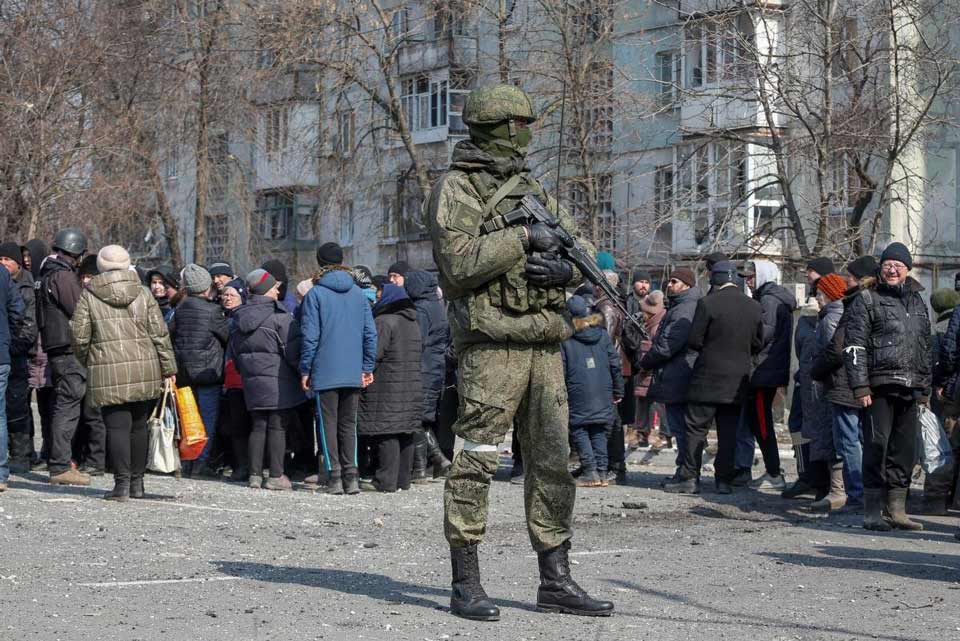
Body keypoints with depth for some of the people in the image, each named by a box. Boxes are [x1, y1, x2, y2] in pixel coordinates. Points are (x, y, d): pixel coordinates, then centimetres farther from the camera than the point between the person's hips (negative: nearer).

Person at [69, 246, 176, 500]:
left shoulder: (89, 297, 0)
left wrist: (86, 362, 18)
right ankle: (137, 482, 18)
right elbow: (160, 334, 3)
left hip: (108, 373, -3)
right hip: (145, 371, 3)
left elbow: (79, 337, 0)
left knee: (117, 427, -2)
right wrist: (169, 369, 8)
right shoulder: (143, 293, 5)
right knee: (139, 426, 13)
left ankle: (122, 482, -9)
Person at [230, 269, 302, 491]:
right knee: (278, 426, -2)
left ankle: (255, 474, 9)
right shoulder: (279, 315, -12)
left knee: (258, 426, 11)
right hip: (278, 379, -6)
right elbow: (293, 348, -13)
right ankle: (276, 475, -3)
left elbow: (234, 350, 16)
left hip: (252, 379, 6)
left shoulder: (239, 317, 10)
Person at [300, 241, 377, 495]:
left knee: (328, 423, 3)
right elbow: (370, 333, 6)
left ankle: (334, 476, -3)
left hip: (325, 372, -4)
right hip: (354, 373, 4)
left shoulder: (315, 294, -5)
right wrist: (368, 367, 12)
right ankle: (351, 476, 5)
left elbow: (310, 336, -8)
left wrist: (305, 370, -2)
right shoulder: (358, 294, 7)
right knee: (349, 424, 10)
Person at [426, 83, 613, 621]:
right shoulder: (456, 190, -3)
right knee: (475, 461, -5)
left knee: (553, 461, 8)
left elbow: (583, 245, 19)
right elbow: (460, 263, -17)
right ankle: (467, 584, 0)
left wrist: (566, 268, -3)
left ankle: (556, 581, 15)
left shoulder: (532, 189, 19)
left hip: (545, 344, 8)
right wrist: (524, 238, -14)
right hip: (492, 341, -7)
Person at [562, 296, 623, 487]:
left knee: (578, 430, 3)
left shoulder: (565, 339, -4)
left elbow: (561, 370, -6)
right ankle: (601, 471, 6)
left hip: (578, 394, -4)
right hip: (603, 394, 4)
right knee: (599, 433, 10)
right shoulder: (603, 335, 7)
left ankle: (590, 471, -7)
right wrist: (618, 391, 15)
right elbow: (615, 364, 8)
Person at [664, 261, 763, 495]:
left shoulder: (707, 304, -12)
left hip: (708, 377, -4)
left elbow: (694, 341, -10)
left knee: (696, 428, 2)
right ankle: (724, 480, 9)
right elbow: (758, 344, 10)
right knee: (728, 431, 9)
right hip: (738, 380, 4)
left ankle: (689, 477, 0)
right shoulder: (754, 307, 4)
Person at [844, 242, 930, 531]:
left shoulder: (918, 304, 20)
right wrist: (860, 386, -13)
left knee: (905, 450, 7)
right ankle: (873, 512, -4)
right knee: (877, 447, -7)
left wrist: (925, 387, 18)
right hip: (880, 387, -6)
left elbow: (925, 348, 25)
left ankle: (897, 510, 14)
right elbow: (854, 347, -5)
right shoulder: (867, 301, 2)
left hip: (909, 389, 6)